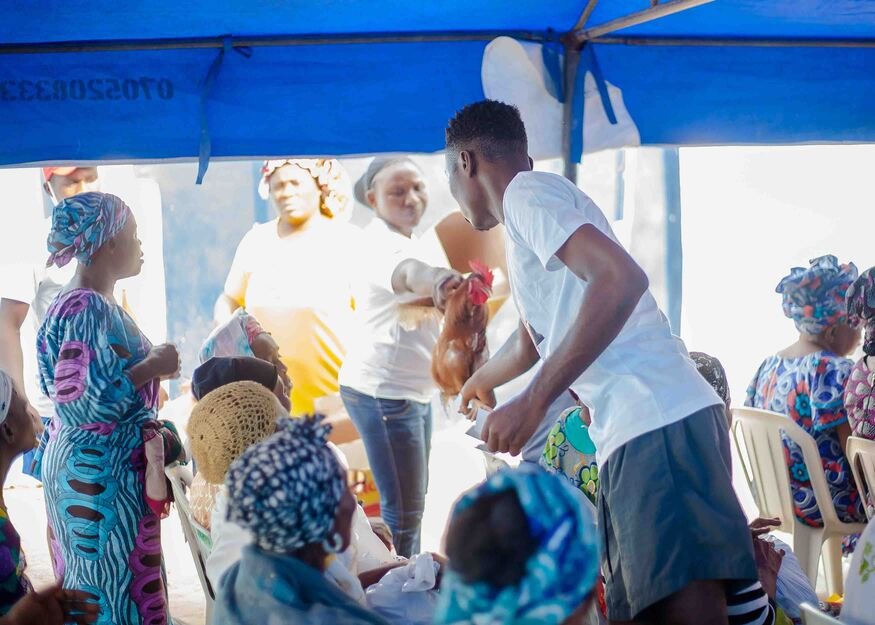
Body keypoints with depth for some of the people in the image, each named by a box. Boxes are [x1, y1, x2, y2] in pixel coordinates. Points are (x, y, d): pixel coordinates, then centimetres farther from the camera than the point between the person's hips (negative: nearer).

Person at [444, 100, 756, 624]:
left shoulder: (526, 192, -2)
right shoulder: (531, 214, 28)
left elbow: (621, 279, -20)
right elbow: (532, 340, 47)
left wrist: (532, 403, -19)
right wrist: (480, 382, 68)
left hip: (657, 425, -10)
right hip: (635, 430, 10)